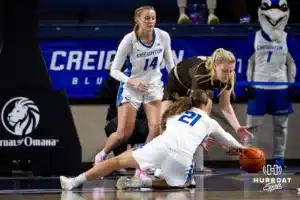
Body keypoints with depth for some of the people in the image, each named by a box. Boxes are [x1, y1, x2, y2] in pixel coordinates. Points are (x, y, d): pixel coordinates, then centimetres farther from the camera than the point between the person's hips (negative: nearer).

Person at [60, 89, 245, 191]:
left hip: (160, 146, 2)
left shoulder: (177, 112, 33)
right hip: (182, 156, -2)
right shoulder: (209, 122, 26)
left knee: (118, 161, 9)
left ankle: (75, 181, -6)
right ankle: (144, 182, -1)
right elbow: (228, 140, 42)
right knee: (185, 183, 24)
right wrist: (239, 148, 65)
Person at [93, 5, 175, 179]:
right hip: (131, 88, -3)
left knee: (157, 127, -18)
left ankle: (142, 168, -3)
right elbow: (114, 70, -16)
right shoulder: (129, 40, -20)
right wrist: (132, 81, -32)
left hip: (154, 86, 3)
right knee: (123, 134, -4)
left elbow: (170, 63, 5)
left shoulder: (163, 36, -11)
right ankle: (101, 156, 26)